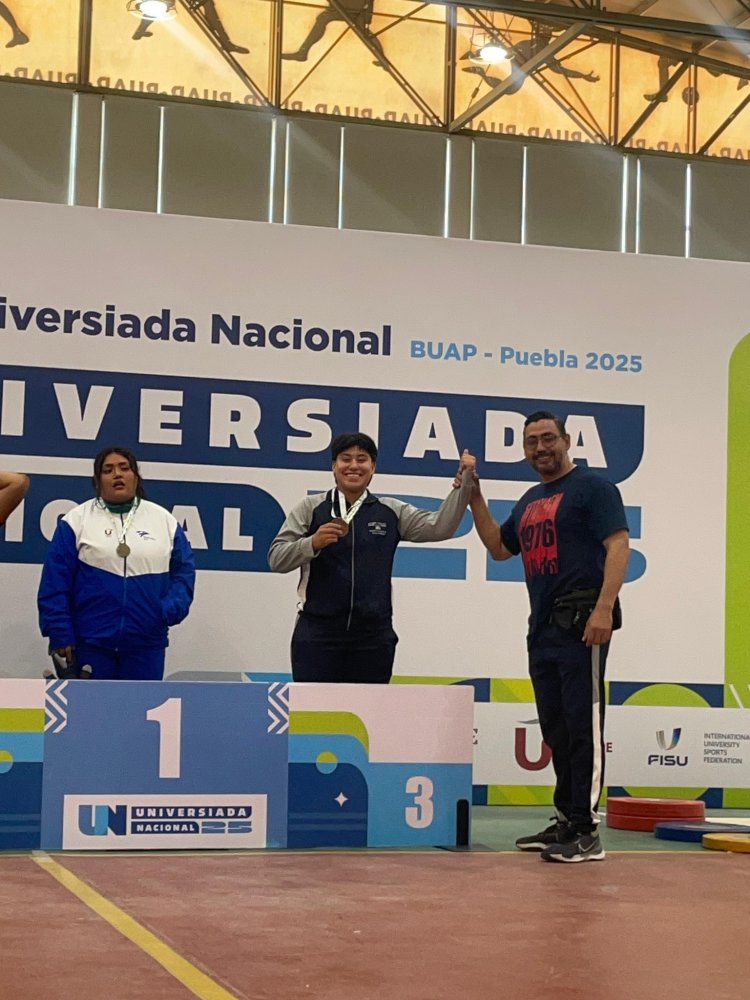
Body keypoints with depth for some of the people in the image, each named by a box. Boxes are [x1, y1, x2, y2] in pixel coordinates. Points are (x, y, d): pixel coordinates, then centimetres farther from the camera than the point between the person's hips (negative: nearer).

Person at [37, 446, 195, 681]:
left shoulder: (163, 520, 7)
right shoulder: (77, 520, 0)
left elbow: (183, 570, 9)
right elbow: (55, 582, -2)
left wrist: (171, 610, -9)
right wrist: (60, 634, -8)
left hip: (146, 642, 2)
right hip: (91, 641, -2)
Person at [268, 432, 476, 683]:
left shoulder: (391, 512, 12)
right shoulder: (311, 508, 6)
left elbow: (439, 527, 5)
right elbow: (276, 558, 0)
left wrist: (463, 484, -4)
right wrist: (313, 543, -17)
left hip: (373, 635, 2)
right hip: (318, 632, -2)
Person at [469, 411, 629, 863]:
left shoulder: (593, 487, -3)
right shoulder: (531, 501, 22)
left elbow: (618, 545, -12)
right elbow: (499, 547, 31)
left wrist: (604, 608, -23)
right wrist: (475, 498, 20)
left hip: (581, 624, -9)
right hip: (544, 628, 9)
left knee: (583, 726, -10)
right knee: (556, 729, 12)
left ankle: (586, 831, -12)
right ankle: (565, 821, 20)